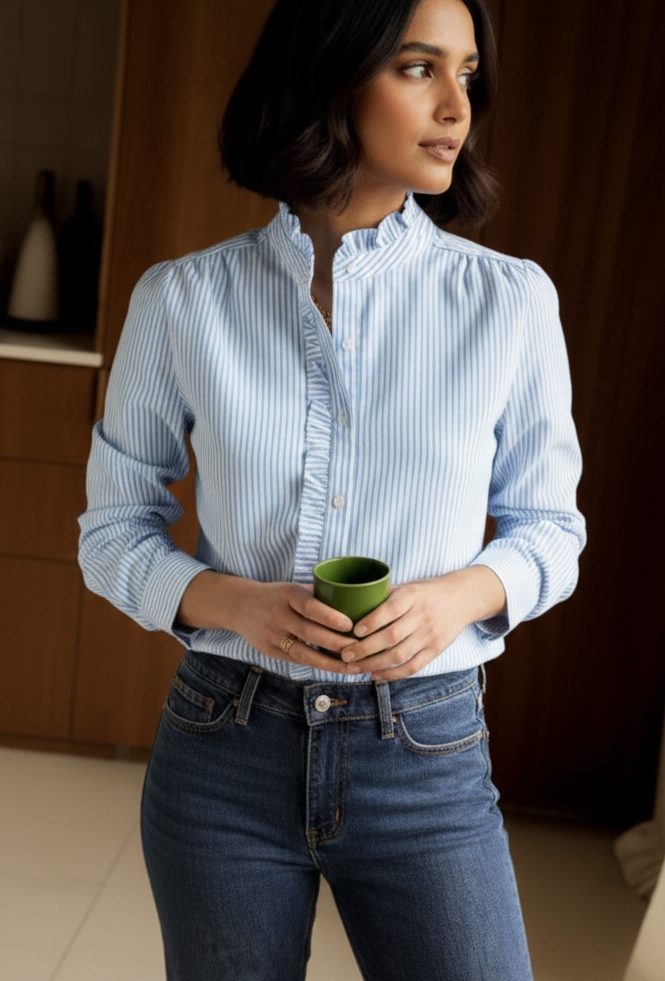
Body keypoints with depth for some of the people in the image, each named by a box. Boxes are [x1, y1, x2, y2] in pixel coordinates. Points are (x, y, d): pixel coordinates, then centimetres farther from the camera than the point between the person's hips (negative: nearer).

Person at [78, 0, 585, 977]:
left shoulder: (510, 301, -5)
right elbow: (115, 528, 3)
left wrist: (461, 593, -16)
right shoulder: (183, 300, -5)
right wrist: (234, 602, -16)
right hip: (224, 751, 1)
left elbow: (546, 527, 5)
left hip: (428, 760, 0)